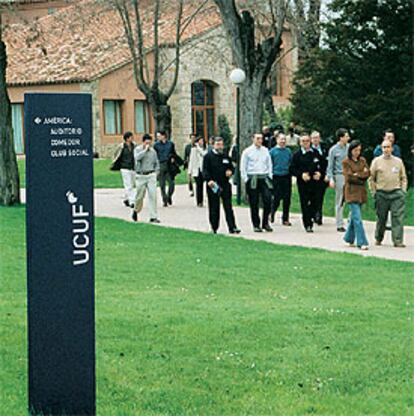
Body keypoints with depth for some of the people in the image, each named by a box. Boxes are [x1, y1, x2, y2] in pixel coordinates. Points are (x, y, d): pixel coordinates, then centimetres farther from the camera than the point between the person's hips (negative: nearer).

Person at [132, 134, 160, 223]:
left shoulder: (153, 151, 8)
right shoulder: (137, 149, -2)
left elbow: (156, 163, 19)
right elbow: (137, 157, -24)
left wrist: (156, 173, 8)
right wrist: (145, 150, -19)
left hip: (151, 175, 2)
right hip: (141, 176, -2)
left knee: (153, 195, -8)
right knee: (140, 196, 5)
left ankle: (153, 217, -7)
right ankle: (136, 211, 33)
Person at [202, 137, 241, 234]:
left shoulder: (226, 157, 15)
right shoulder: (208, 156, 0)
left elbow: (231, 167, 24)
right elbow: (205, 170, -7)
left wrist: (230, 171, 0)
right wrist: (209, 180, -23)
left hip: (225, 185, 3)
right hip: (213, 185, -3)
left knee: (228, 207, -2)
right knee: (214, 208, 3)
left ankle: (232, 227, -6)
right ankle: (214, 228, 12)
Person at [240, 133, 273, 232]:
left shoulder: (265, 151, 10)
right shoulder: (247, 151, 1)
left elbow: (269, 164, 16)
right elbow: (243, 167, 3)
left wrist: (269, 176, 7)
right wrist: (245, 179, -4)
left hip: (264, 178, 2)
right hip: (252, 178, -2)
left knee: (268, 200, -7)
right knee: (254, 203, 0)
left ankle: (265, 223, 5)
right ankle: (256, 225, 9)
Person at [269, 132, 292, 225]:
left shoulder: (288, 151, 9)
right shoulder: (273, 151, 0)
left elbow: (291, 164, 14)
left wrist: (290, 174, 6)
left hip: (286, 177, 3)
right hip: (276, 177, -3)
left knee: (287, 199, 2)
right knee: (277, 198, -3)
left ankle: (285, 219, 10)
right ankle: (272, 213, 23)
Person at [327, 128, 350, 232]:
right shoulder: (334, 150, -1)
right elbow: (330, 166, 1)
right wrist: (331, 179, -8)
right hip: (339, 176, -3)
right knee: (339, 202, 3)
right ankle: (339, 225, 9)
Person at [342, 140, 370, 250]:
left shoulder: (362, 161, 13)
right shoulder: (346, 162, -4)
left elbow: (367, 174, 3)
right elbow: (349, 177, -11)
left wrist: (357, 175, -10)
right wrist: (361, 178, -5)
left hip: (361, 192, 6)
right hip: (351, 192, -5)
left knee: (354, 216, 12)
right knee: (357, 218, -10)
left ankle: (349, 238, 27)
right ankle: (362, 242, -12)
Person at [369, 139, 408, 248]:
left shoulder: (398, 161, 10)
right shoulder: (376, 161, 5)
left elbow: (403, 178, 16)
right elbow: (371, 178, 7)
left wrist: (403, 190, 6)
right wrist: (374, 192, 2)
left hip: (396, 193, 1)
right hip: (382, 194, -1)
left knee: (398, 217, -8)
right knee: (381, 218, 7)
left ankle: (398, 241, -9)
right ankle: (378, 239, 25)